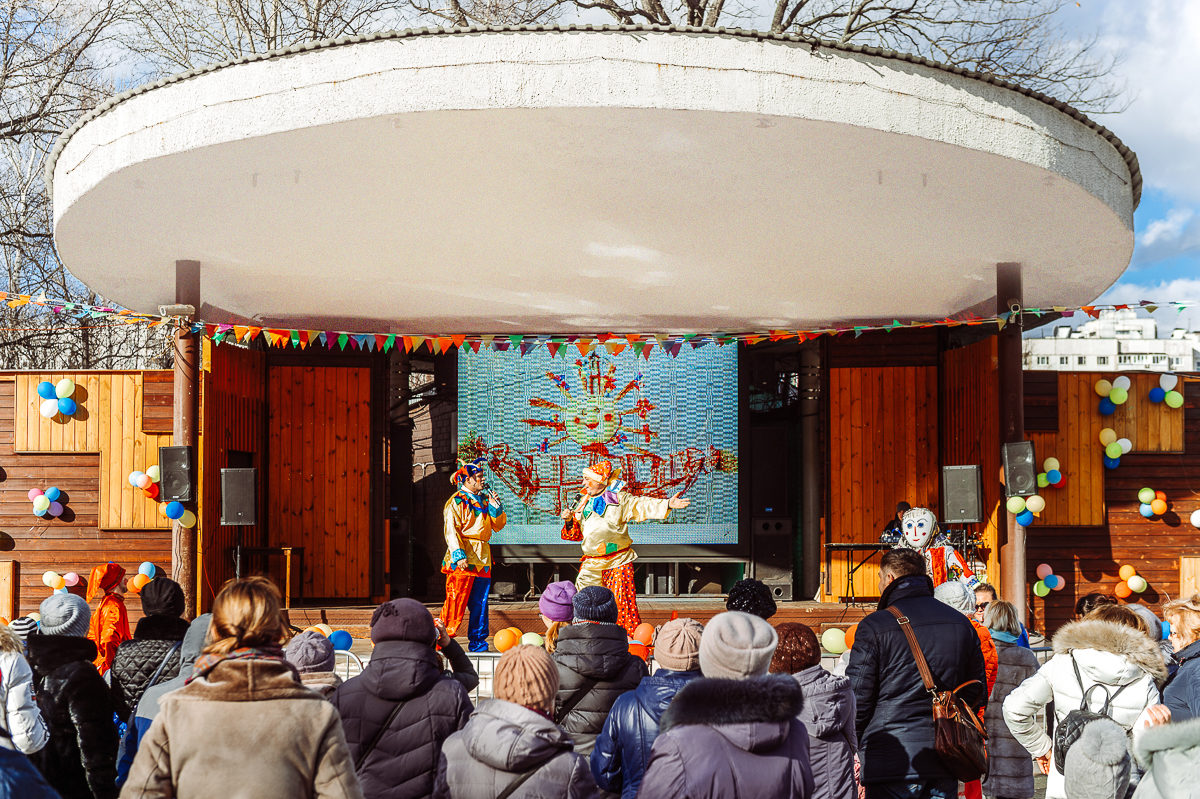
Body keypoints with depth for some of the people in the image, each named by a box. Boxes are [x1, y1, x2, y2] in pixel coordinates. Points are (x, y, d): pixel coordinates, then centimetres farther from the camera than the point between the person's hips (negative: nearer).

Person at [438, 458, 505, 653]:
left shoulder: (484, 499, 17)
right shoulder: (456, 502, -5)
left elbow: (498, 526, 20)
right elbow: (451, 531, -12)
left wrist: (497, 507, 4)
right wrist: (459, 556, -21)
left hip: (482, 557, 7)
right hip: (463, 558, -7)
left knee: (480, 602, 7)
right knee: (456, 601, -7)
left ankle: (477, 641, 12)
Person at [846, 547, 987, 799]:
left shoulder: (874, 627, -7)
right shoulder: (961, 624, 10)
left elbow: (858, 698, -7)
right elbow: (976, 695, 15)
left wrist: (852, 751, 5)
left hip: (892, 762, -5)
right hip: (945, 765, 5)